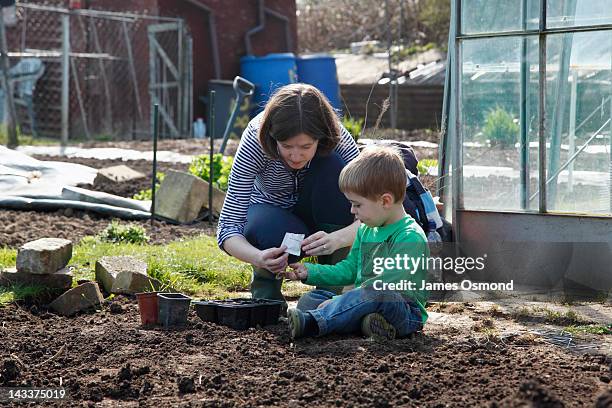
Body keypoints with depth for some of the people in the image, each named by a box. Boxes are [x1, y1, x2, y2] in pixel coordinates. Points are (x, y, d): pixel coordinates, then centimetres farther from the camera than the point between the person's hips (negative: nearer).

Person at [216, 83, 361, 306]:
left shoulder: (337, 138, -30)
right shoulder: (255, 142, -31)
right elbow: (228, 226, -31)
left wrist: (336, 239, -52)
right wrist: (259, 258, -52)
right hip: (272, 211, -1)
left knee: (333, 167, -31)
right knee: (269, 231, -38)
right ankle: (265, 275, 0)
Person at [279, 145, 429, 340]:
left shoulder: (411, 238, -16)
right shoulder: (366, 230, 14)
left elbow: (388, 285, -23)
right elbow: (349, 269, 25)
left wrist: (340, 301, -25)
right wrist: (309, 272, 15)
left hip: (405, 314, -9)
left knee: (378, 293, -40)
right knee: (309, 299, -3)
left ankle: (311, 322, -42)